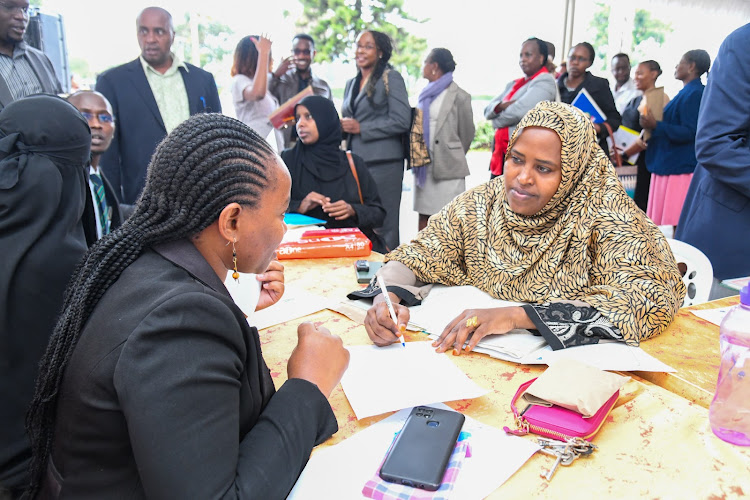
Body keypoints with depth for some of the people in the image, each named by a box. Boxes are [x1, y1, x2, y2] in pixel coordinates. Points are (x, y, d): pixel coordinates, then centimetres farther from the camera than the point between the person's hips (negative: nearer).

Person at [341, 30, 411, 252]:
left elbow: (402, 121, -12)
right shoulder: (351, 83, 20)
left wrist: (361, 128, -12)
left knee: (383, 226, -4)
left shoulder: (390, 78, -1)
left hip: (382, 161, -7)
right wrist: (342, 126, 6)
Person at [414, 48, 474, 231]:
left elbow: (467, 133, 1)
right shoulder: (426, 94, 16)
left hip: (447, 168, -6)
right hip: (424, 167, 7)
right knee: (424, 216, 9)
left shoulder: (459, 95, -4)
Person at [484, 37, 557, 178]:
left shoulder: (545, 82, -6)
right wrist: (502, 106, -10)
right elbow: (488, 110, 12)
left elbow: (518, 111, -18)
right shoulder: (513, 84, 19)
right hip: (500, 153, 8)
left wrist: (497, 121, 0)